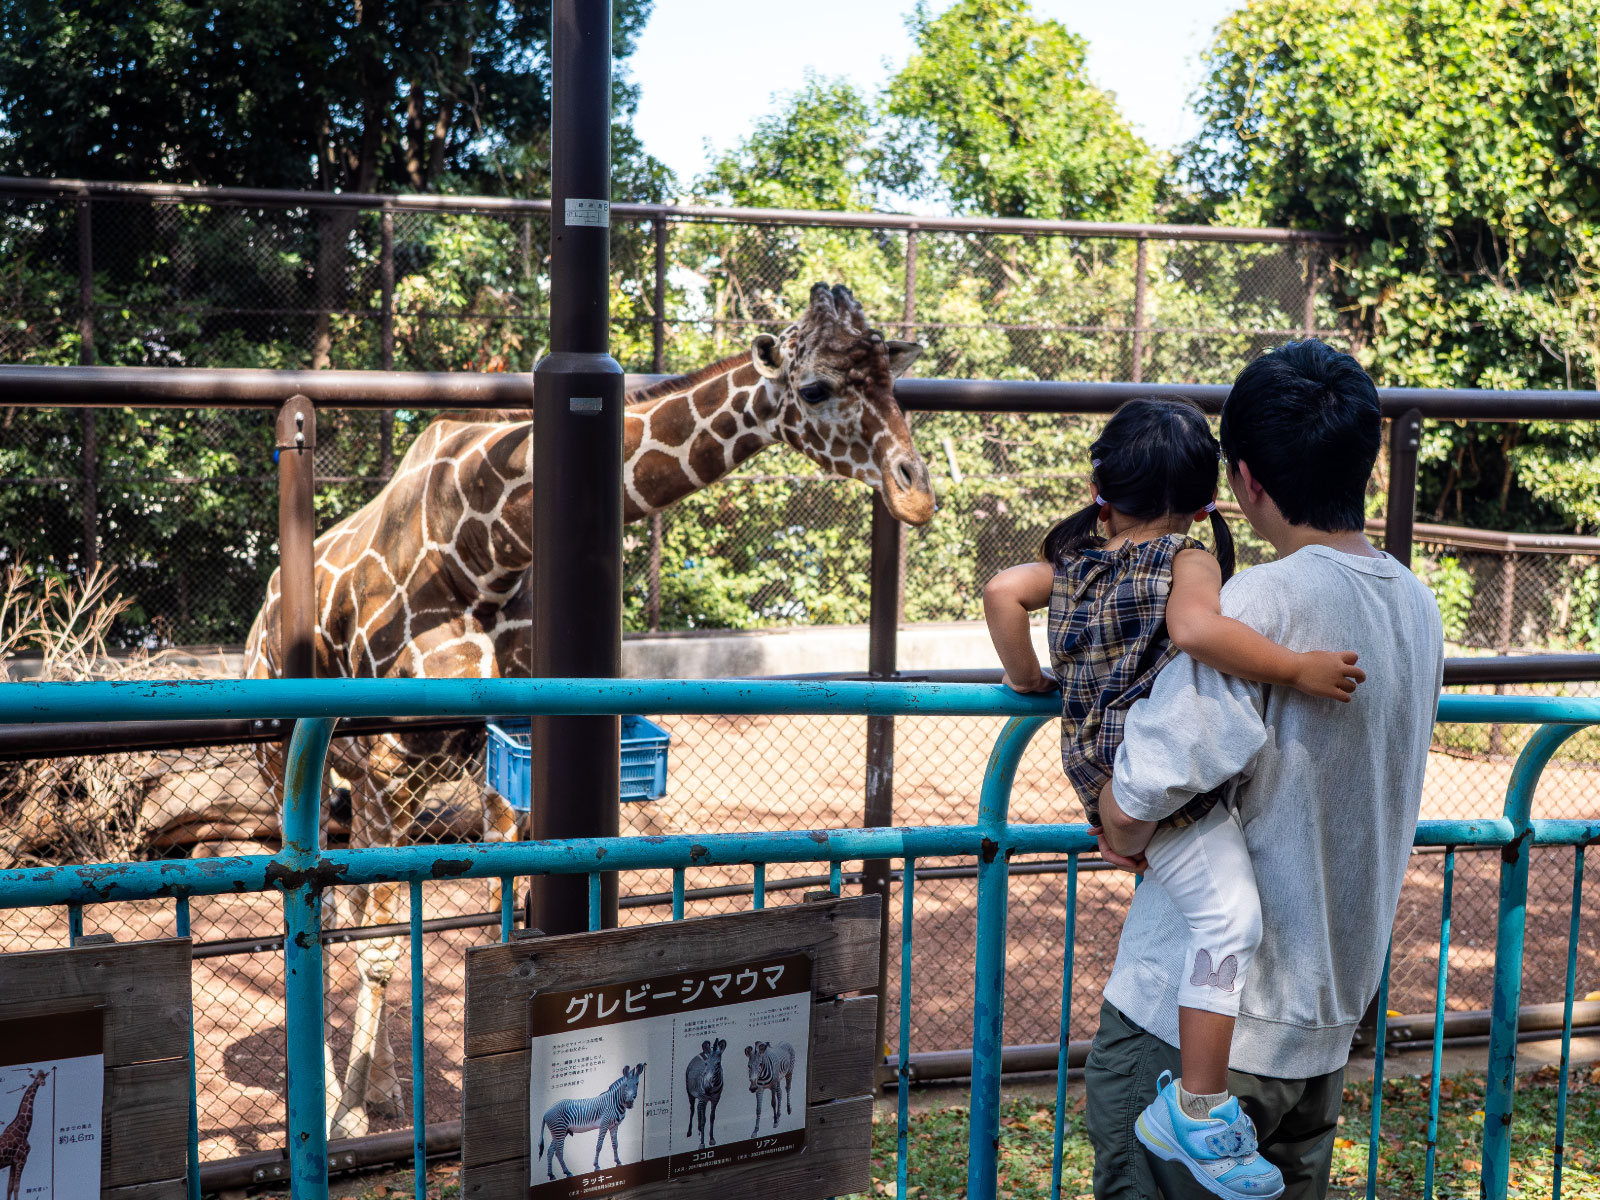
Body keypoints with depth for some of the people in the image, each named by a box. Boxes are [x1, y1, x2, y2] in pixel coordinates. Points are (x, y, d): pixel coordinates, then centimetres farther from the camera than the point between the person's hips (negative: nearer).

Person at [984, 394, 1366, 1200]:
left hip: (1100, 762, 9)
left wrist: (1026, 677, 19)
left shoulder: (1076, 558, 11)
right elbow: (1195, 628, -30)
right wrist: (1296, 670, -26)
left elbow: (1002, 592, 8)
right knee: (1230, 921, -9)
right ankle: (1200, 1109, -7)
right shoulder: (1189, 559, -10)